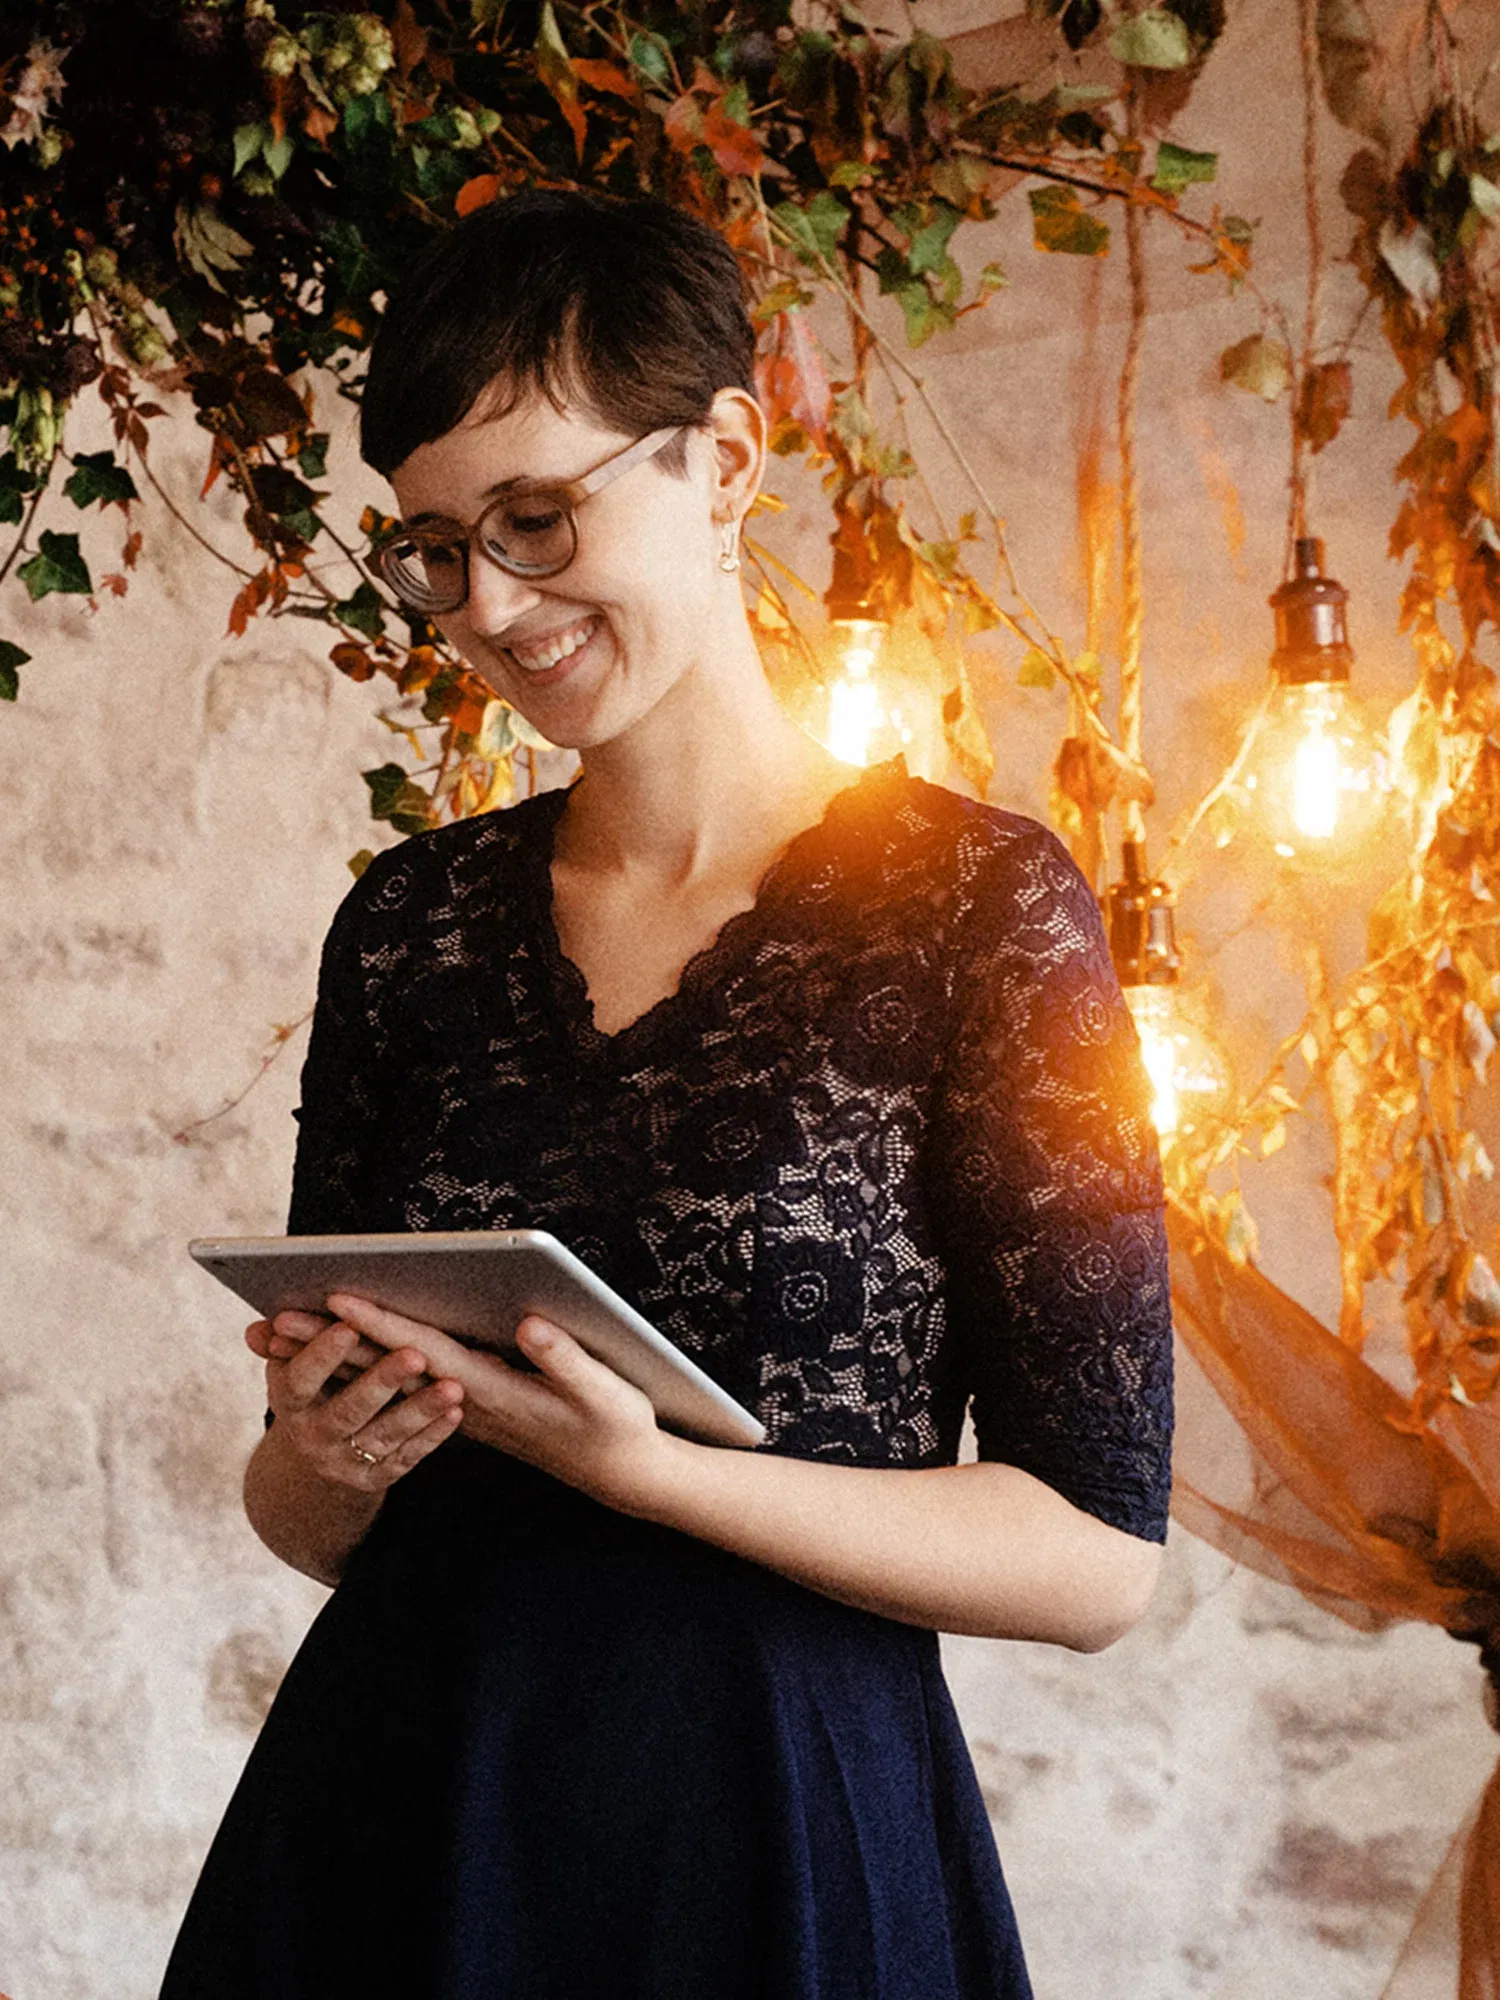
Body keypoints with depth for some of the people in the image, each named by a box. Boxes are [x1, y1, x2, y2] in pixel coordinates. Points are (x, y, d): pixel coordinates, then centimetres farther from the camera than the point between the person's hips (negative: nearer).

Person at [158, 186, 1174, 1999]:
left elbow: (1099, 1557, -12)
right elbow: (314, 1529, 10)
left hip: (778, 1845, -3)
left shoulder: (978, 904, -10)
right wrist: (320, 1460, -12)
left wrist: (637, 1463, -22)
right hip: (384, 1828, 4)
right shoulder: (408, 920, 3)